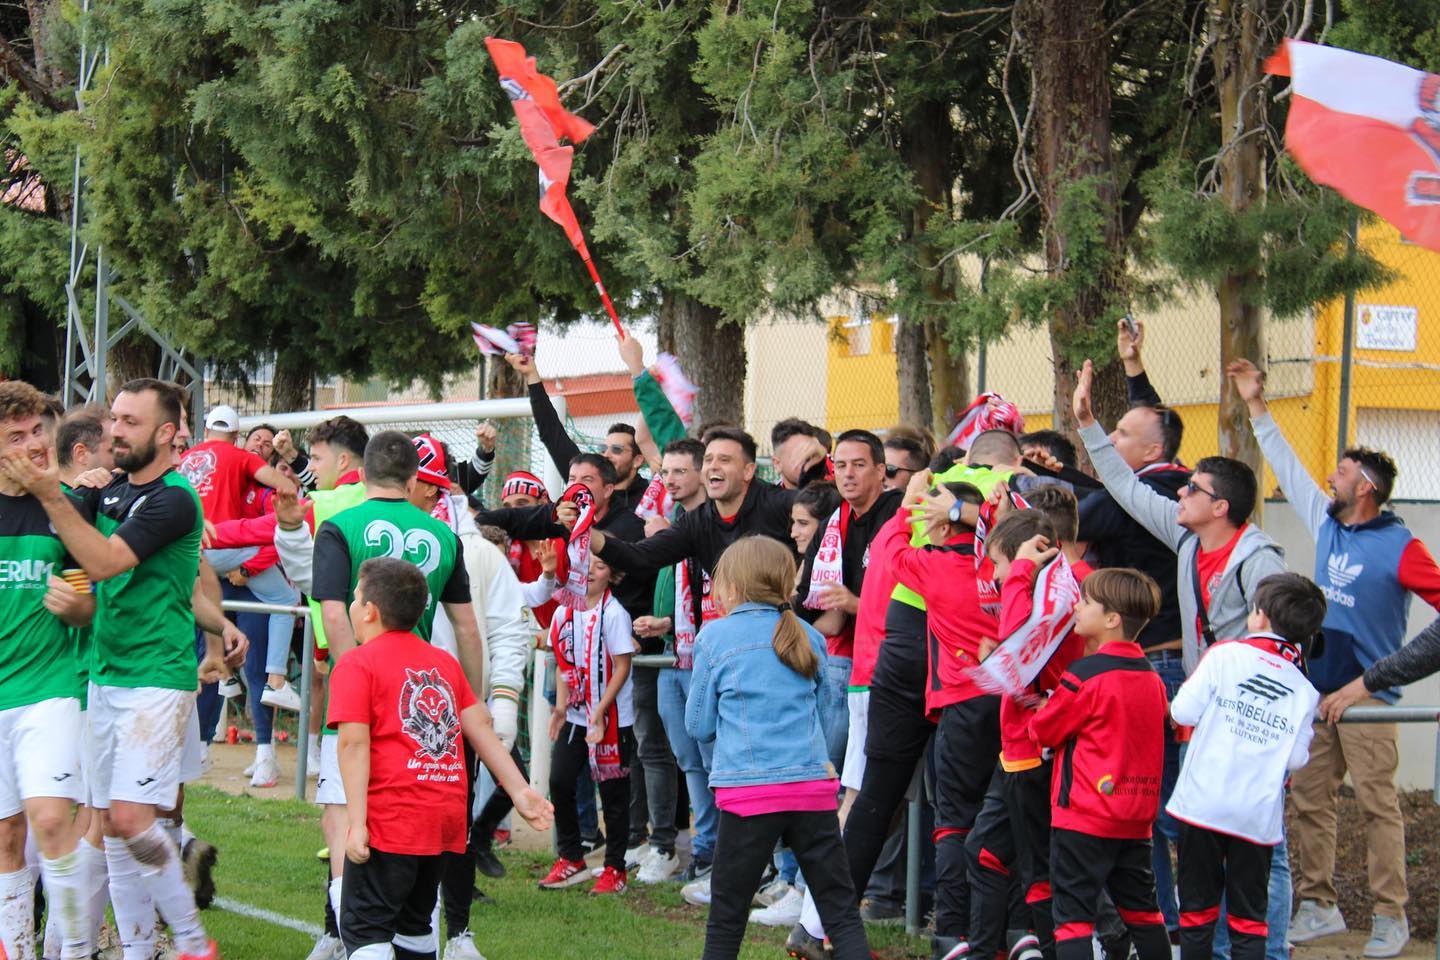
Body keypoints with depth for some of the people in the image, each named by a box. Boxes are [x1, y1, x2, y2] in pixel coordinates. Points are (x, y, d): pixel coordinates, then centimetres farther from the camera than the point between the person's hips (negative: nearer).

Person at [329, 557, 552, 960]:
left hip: (390, 817, -7)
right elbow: (480, 730, 14)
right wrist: (519, 789, 15)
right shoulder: (444, 661, 17)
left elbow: (354, 743, -12)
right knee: (413, 923, 21)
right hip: (447, 818, 7)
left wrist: (356, 822, -16)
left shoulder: (356, 665, -3)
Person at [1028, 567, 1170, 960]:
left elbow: (1045, 731, -5)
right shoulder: (1151, 677, 7)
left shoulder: (1084, 676, -15)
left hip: (1083, 816, -7)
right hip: (1136, 819, 7)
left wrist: (1039, 715, 17)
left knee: (1072, 912, -4)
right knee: (1141, 909, 17)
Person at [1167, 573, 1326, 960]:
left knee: (1197, 909, 9)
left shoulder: (1225, 655, -4)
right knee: (1249, 916, 8)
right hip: (1259, 815, 2)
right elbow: (1297, 758, 0)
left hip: (1204, 801, -2)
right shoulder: (1305, 691, 4)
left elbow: (1184, 712, -7)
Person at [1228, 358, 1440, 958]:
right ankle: (1319, 907, 13)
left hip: (1369, 698, -7)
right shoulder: (1327, 526, 10)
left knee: (1377, 803, -6)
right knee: (1308, 800, 6)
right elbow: (1288, 468, 18)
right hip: (1316, 690, 7)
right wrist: (1256, 407, 20)